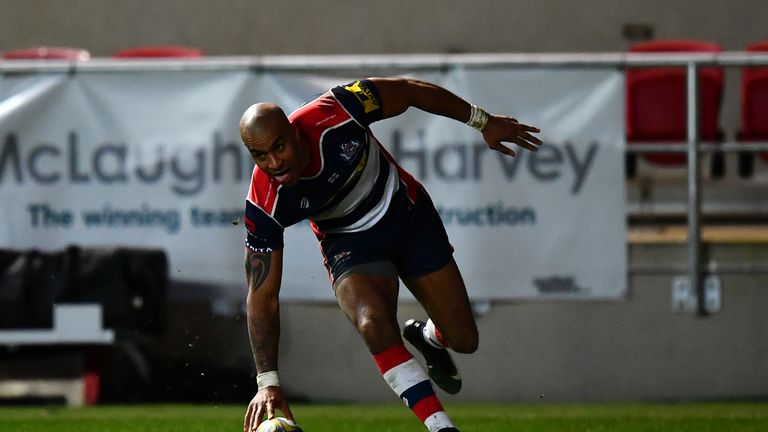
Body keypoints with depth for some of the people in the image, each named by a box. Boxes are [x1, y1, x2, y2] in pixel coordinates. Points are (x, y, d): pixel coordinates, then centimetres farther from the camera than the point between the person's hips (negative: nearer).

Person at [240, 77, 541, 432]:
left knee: (463, 339, 4)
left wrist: (482, 121, -3)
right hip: (351, 243, -2)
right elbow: (262, 296, -23)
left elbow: (409, 92, -13)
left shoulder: (334, 113, -31)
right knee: (375, 325, -33)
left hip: (410, 216, 2)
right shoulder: (264, 205, -29)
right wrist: (268, 382, -31)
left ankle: (427, 336, 42)